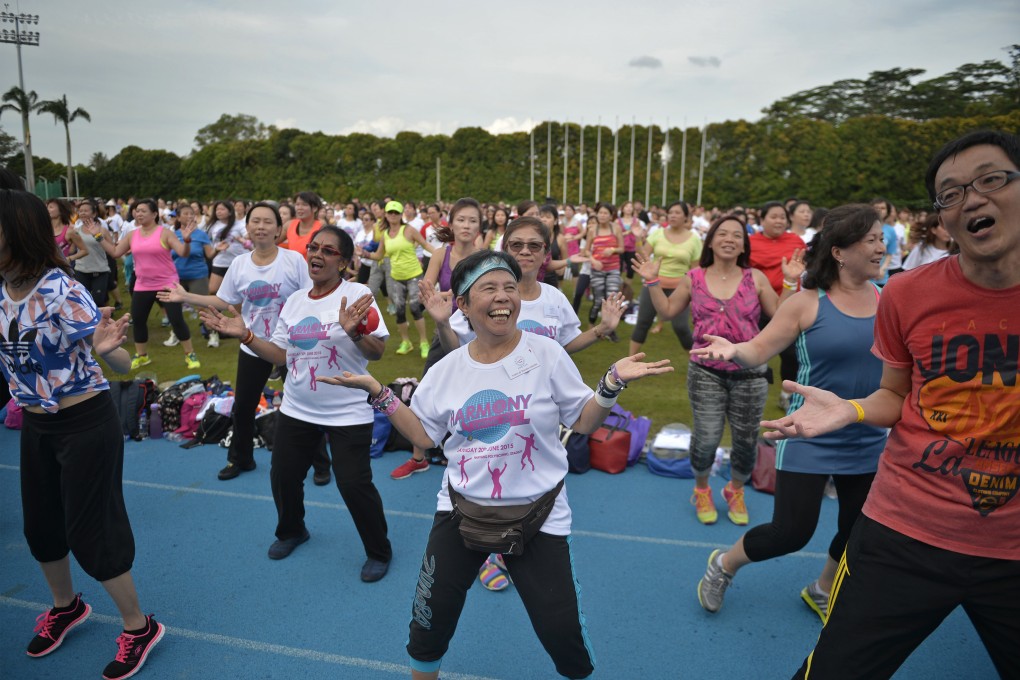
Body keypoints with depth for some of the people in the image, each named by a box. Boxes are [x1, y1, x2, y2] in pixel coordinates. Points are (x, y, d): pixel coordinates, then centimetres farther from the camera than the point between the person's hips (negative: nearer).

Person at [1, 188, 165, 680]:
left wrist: (108, 348, -46)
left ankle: (139, 628, 21)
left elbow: (122, 367, -26)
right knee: (41, 526, 21)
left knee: (89, 532, 1)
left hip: (86, 424, -7)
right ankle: (66, 607, 47)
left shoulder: (63, 293, -23)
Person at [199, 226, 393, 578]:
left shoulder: (357, 295, -13)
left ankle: (379, 551, 20)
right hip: (297, 409, 6)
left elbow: (377, 352, -18)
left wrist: (354, 332, -37)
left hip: (348, 413, -6)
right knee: (283, 476, 16)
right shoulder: (295, 301, 6)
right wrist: (243, 335, -1)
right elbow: (280, 354, 8)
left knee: (354, 484, -5)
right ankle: (291, 530, 47)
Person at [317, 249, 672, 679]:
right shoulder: (448, 369, -1)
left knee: (562, 634, 3)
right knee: (429, 622, 11)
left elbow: (583, 421, -2)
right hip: (461, 509, 3)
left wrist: (612, 382, -18)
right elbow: (423, 435, 7)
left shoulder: (546, 353, -8)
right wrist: (376, 392, 1)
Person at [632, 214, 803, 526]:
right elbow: (666, 311, 7)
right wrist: (652, 281, 0)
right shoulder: (694, 278, 2)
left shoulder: (755, 278, 0)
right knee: (706, 437, -3)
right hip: (706, 372, -1)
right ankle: (701, 490, 27)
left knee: (746, 439, 11)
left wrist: (791, 282, -10)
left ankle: (736, 491, 39)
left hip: (750, 374, 1)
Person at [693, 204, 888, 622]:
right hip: (809, 440, -5)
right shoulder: (806, 303, -12)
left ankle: (822, 591, 46)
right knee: (792, 532, -3)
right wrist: (733, 349, -33)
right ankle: (723, 565, 25)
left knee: (856, 531, 17)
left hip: (867, 443, 5)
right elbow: (759, 350, -13)